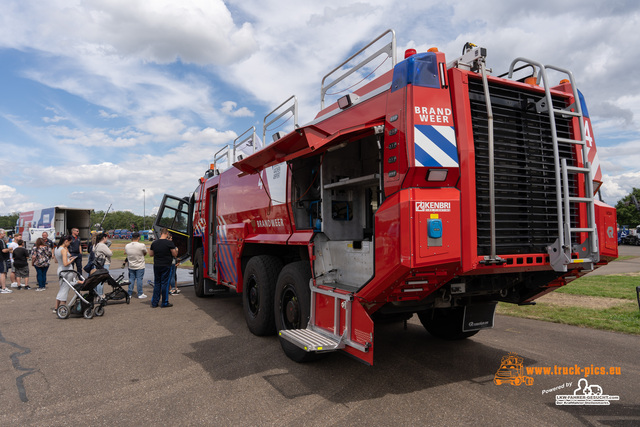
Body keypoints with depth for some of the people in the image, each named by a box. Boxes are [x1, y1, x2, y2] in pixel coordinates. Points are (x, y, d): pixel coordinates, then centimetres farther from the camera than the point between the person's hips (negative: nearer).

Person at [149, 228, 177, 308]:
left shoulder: (154, 243, 3)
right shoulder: (169, 243, -11)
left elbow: (151, 254, 13)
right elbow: (174, 254, -6)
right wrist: (176, 250, 14)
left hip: (156, 266, 4)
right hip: (166, 266, -4)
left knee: (156, 283, 12)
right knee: (165, 283, 2)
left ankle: (154, 302, 16)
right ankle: (164, 303, 8)